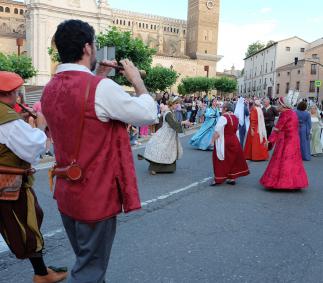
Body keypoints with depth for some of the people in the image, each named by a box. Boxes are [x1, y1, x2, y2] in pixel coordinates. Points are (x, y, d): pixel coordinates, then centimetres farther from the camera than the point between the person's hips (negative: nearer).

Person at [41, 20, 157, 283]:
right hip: (97, 196, -8)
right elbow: (149, 114, -14)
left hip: (66, 193, 8)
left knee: (86, 259, 26)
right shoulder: (101, 88, -21)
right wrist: (137, 79, 0)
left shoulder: (50, 89, 4)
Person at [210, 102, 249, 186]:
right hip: (234, 140, 7)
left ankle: (218, 179, 8)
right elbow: (236, 130, 14)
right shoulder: (235, 118, 6)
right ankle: (232, 178, 21)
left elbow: (217, 131, -21)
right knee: (233, 159, 15)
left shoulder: (223, 117, -17)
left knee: (222, 160, 2)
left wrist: (213, 140, -14)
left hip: (224, 142, -7)